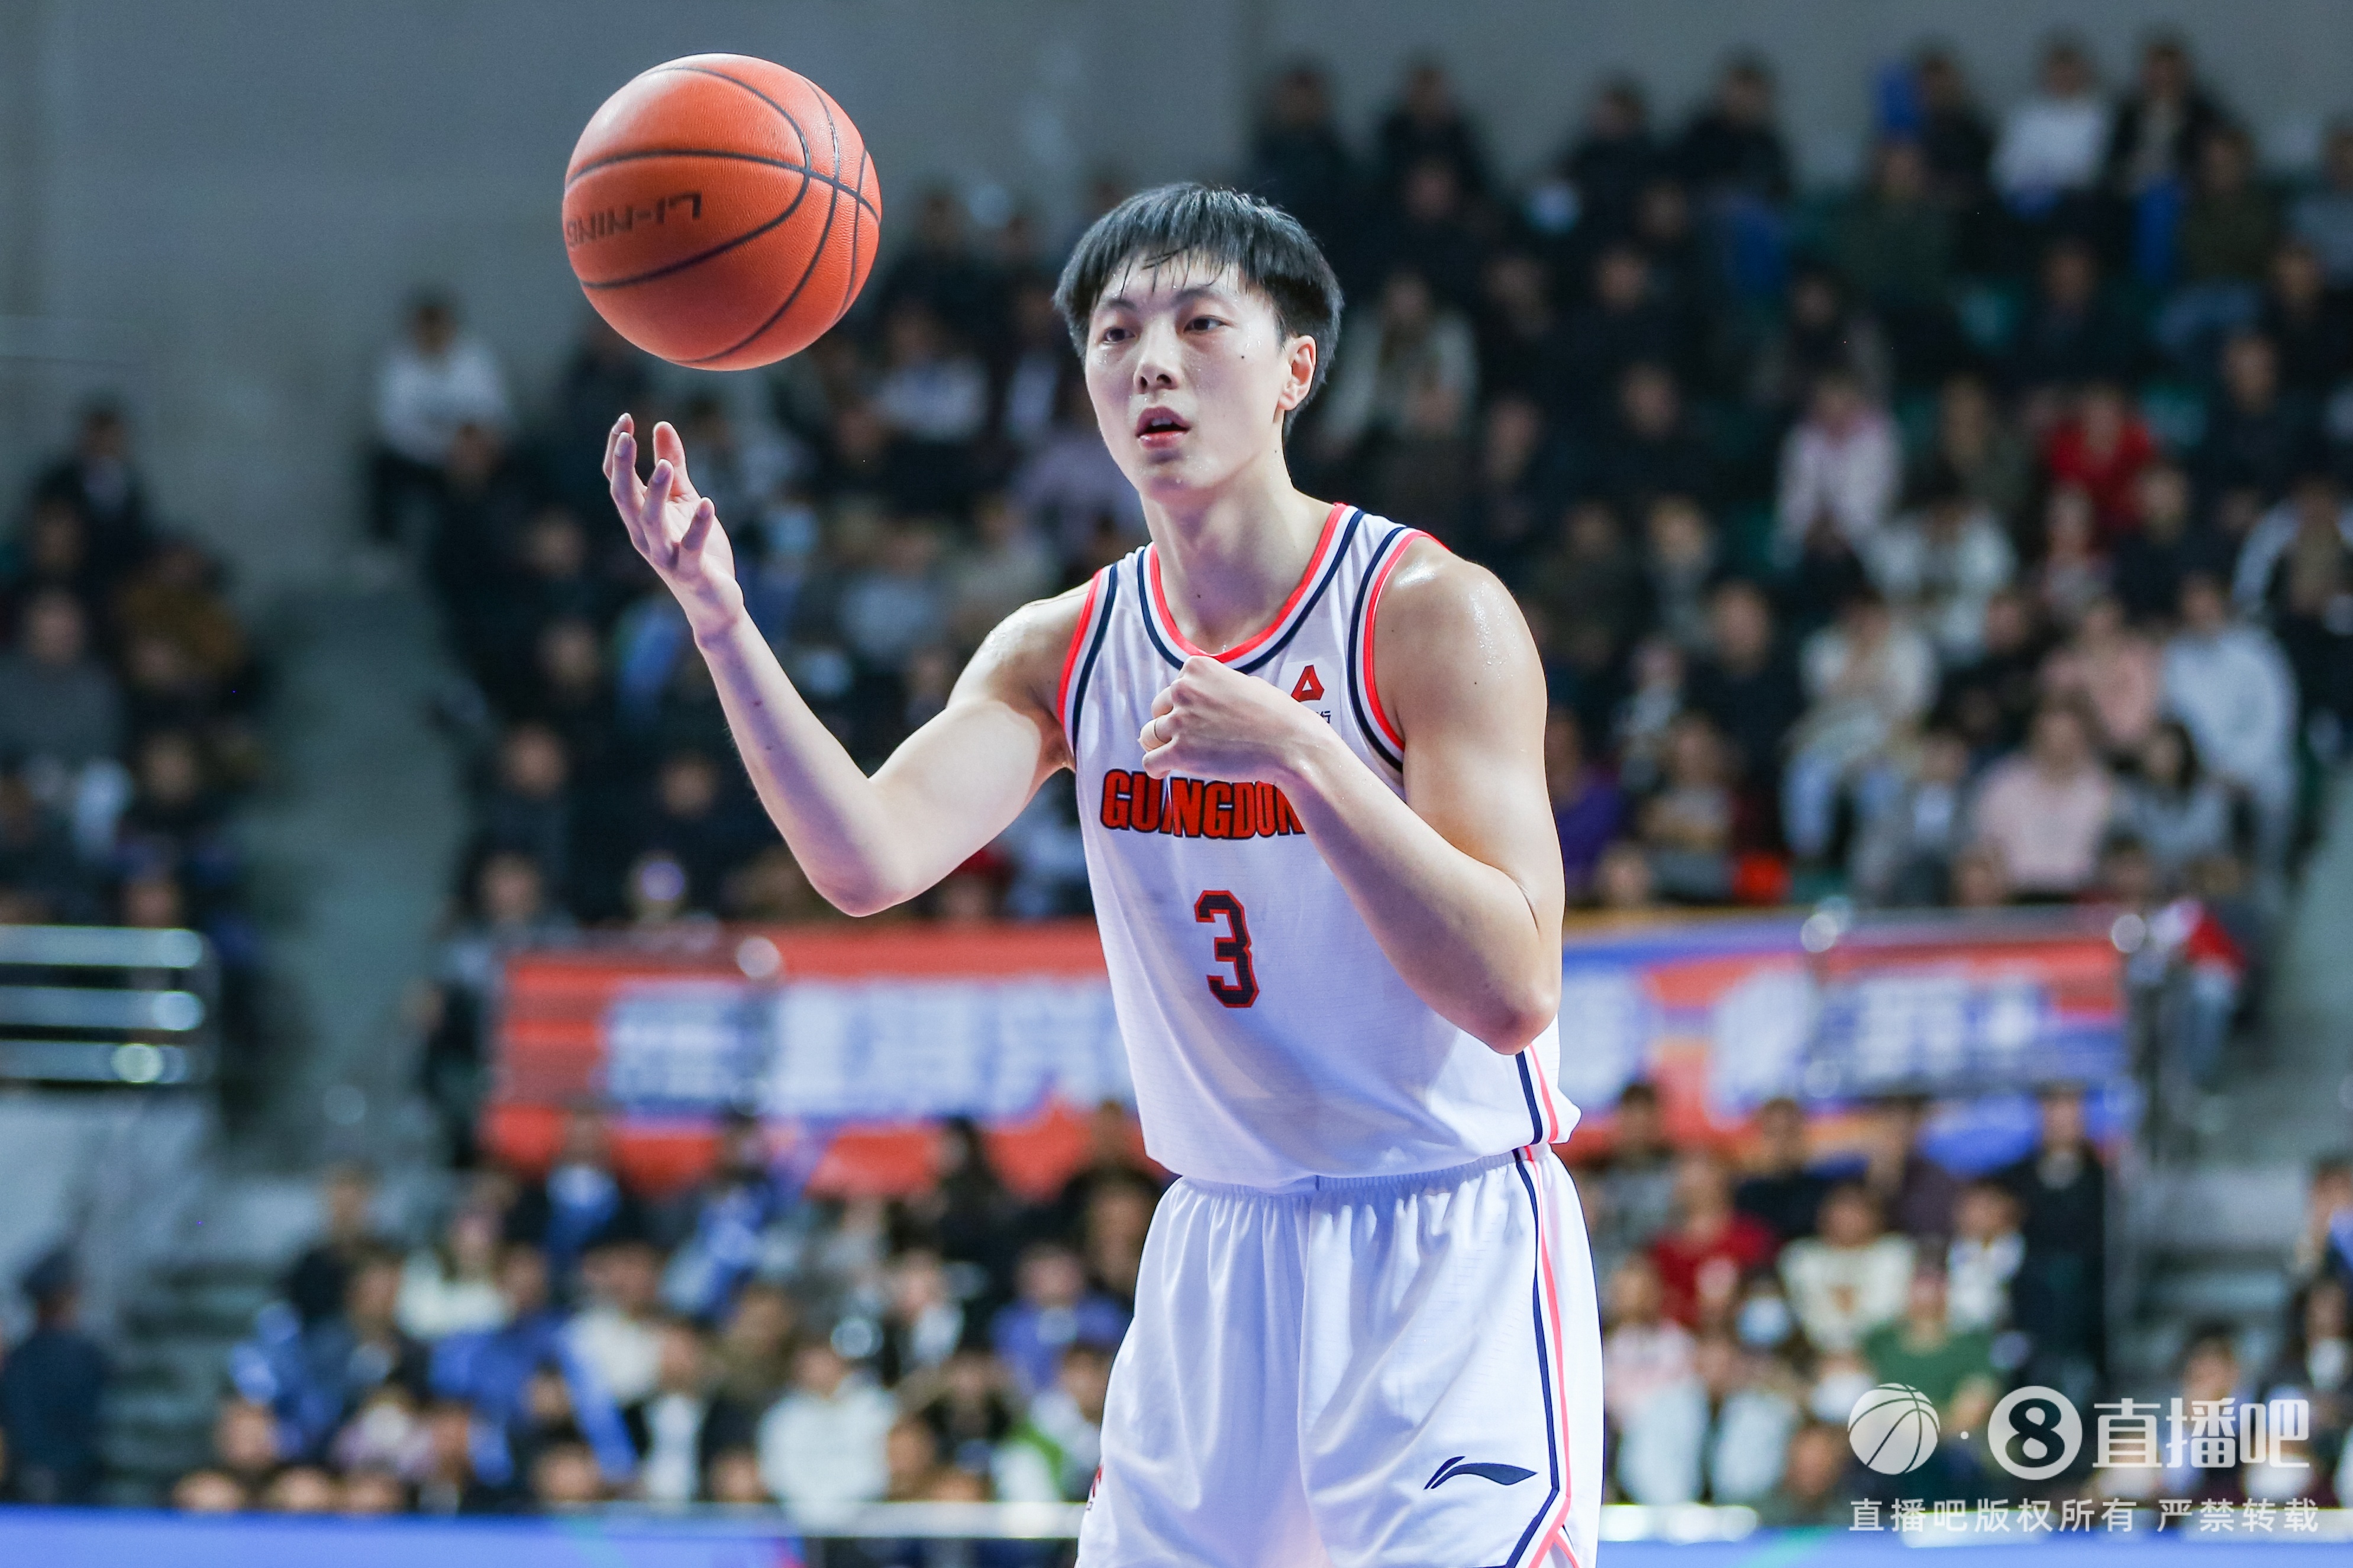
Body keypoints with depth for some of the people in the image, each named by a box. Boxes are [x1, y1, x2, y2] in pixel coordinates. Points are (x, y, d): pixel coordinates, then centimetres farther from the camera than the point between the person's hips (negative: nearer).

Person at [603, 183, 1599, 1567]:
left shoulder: (1432, 614, -13)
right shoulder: (1061, 652, 3)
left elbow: (1514, 995, -22)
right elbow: (872, 863, -15)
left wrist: (1301, 754, -32)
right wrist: (722, 622, -28)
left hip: (1456, 1257, -5)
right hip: (1221, 1257, 5)